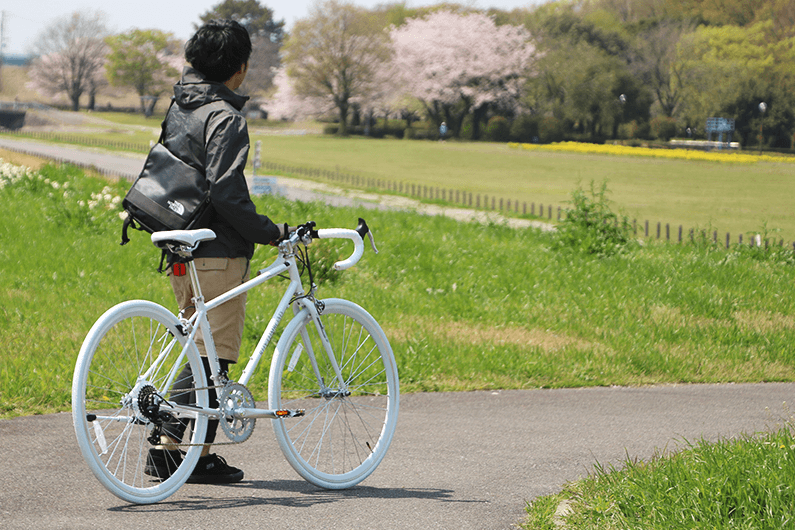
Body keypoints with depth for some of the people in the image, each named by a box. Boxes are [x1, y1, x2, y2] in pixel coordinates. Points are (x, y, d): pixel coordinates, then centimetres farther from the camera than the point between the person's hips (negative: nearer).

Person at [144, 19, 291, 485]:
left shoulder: (178, 108, 13)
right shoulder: (225, 118, -16)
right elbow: (226, 196, -23)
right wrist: (272, 232, -17)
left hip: (180, 248, 9)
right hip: (217, 253, -9)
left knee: (200, 348, 15)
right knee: (215, 351, -3)